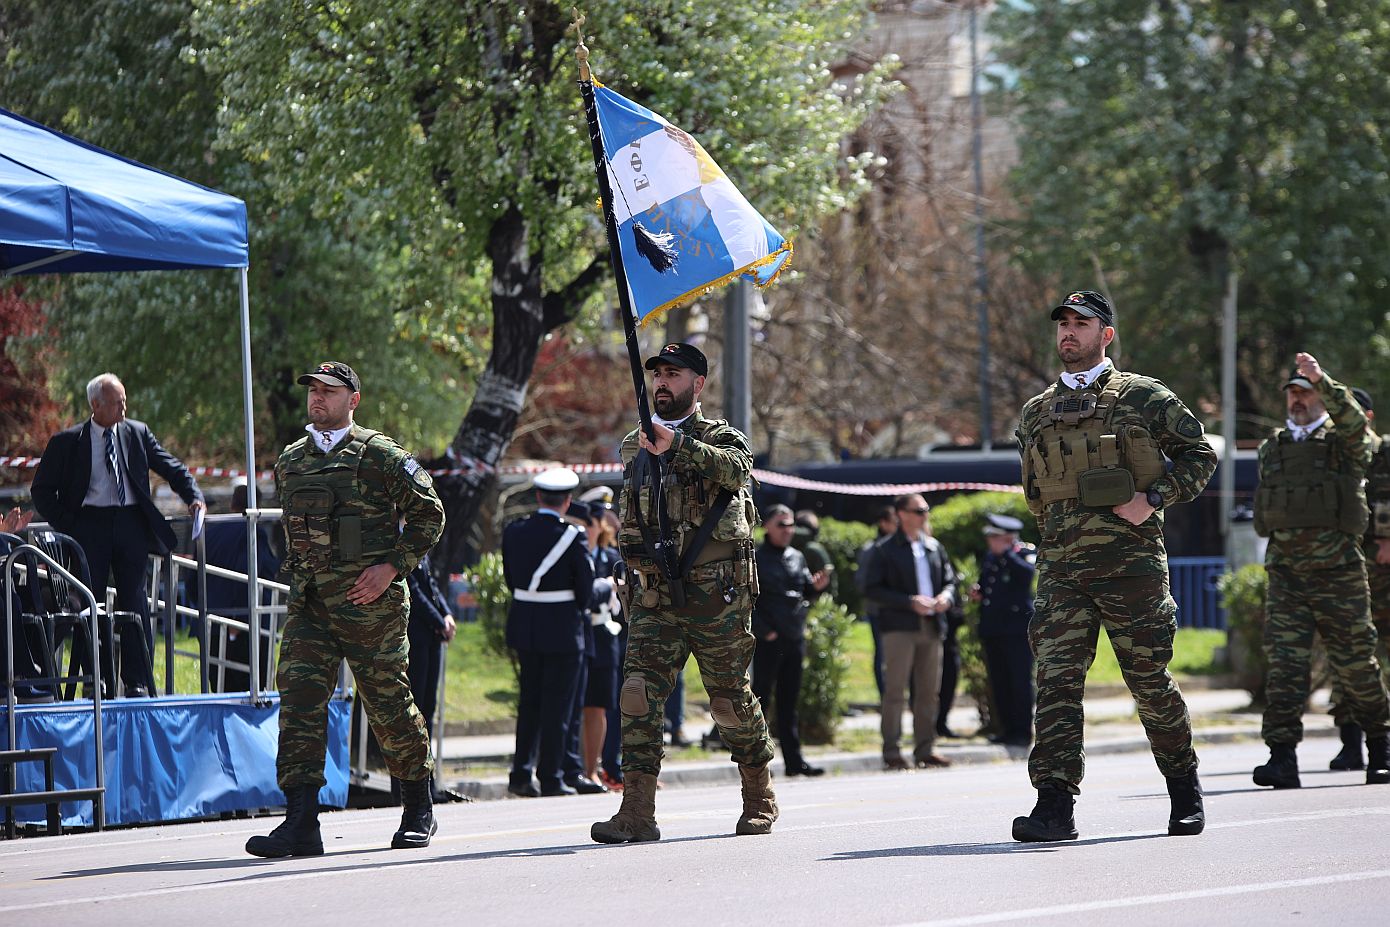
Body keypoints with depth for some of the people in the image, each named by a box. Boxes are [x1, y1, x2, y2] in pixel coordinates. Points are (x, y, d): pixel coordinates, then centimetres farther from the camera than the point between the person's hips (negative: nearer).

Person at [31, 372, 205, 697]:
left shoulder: (137, 433, 10)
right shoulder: (67, 442, 3)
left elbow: (173, 469, 14)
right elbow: (42, 490, 6)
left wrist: (194, 497, -2)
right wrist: (65, 524, -5)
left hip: (131, 523, 2)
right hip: (90, 524, -2)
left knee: (134, 601, -1)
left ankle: (137, 682, 3)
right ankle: (99, 680, 3)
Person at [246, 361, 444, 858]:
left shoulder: (379, 455, -4)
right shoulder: (290, 462, 13)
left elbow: (429, 513, -3)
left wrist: (392, 566, -11)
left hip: (369, 601, -5)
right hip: (309, 606, 5)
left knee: (389, 705, 5)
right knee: (300, 700, -10)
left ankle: (419, 810, 25)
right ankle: (301, 824, -15)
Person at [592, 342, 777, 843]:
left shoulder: (719, 437, 0)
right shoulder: (633, 447, 15)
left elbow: (736, 468, -25)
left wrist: (676, 445, -38)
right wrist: (636, 573, 15)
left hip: (717, 596, -4)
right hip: (654, 593, 4)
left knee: (731, 698, 5)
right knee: (639, 691, -12)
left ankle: (760, 798, 24)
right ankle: (637, 811, -15)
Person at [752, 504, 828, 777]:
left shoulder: (797, 557, 15)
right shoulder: (755, 558, -6)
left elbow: (804, 595, 20)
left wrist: (816, 587, -2)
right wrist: (764, 630, -16)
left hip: (795, 640, 7)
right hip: (767, 641, -7)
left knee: (789, 701, 10)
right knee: (761, 696, -4)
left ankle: (794, 760, 13)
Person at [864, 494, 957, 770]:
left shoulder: (935, 547, 16)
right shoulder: (885, 550, -1)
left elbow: (950, 579, 22)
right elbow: (872, 589, -7)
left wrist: (946, 596, -2)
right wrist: (910, 602, -15)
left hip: (931, 626, 6)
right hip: (900, 627, -6)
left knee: (929, 691, 7)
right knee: (895, 690, -7)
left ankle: (925, 749, 12)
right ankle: (891, 751, -5)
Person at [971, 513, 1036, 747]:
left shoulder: (1026, 554, -3)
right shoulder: (989, 558, 17)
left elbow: (1028, 572, -24)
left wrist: (1005, 552, -20)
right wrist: (978, 594, 7)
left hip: (1017, 628, -7)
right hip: (992, 629, 7)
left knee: (1020, 680, -7)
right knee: (999, 682, 6)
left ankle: (1023, 731, -4)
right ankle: (1007, 730, 12)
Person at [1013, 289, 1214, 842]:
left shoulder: (1142, 397, 4)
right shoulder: (1035, 413, 16)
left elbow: (1199, 454, 6)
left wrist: (1154, 499, -7)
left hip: (1131, 561, -3)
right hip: (1060, 567, 3)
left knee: (1149, 681, 4)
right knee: (1056, 678, -11)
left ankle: (1184, 785, 25)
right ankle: (1055, 806, -17)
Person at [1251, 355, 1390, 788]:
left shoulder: (1343, 443, 3)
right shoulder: (1271, 449, 15)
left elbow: (1352, 420, -20)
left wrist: (1321, 379, -31)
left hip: (1338, 570, -3)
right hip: (1285, 571, 3)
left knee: (1355, 663, 3)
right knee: (1284, 660, -9)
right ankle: (1282, 759, -15)